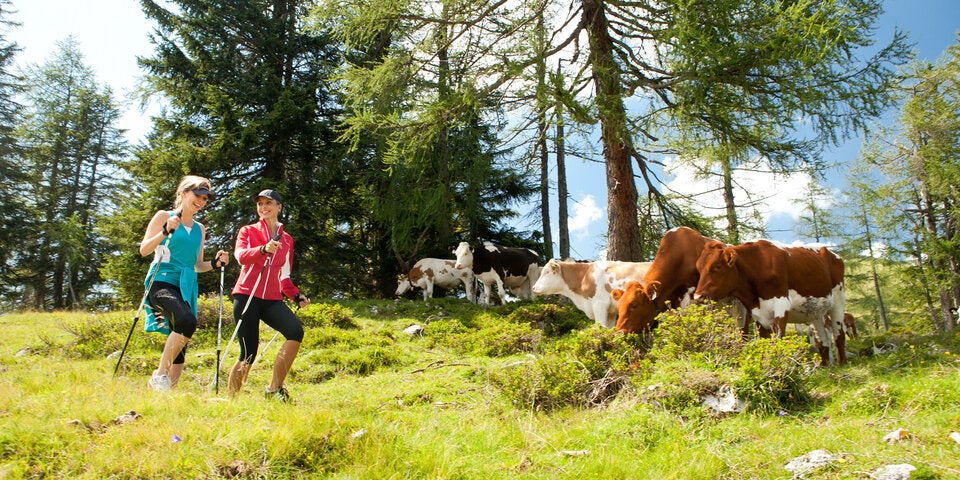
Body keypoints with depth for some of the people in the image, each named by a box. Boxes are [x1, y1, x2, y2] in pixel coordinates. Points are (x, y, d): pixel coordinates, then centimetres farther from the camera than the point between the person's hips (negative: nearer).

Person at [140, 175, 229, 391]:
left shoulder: (200, 229, 20)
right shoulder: (164, 216, 6)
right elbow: (144, 250, -3)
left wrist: (215, 263, 3)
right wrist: (166, 231, -17)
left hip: (187, 288, 6)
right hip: (163, 282, -6)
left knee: (180, 346, 3)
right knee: (187, 321, -32)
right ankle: (159, 374, -17)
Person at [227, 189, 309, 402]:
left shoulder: (287, 240, 20)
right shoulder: (248, 231, 11)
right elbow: (240, 256, -11)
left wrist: (296, 295, 4)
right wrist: (264, 249, -30)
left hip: (273, 299, 3)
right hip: (247, 296, -3)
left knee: (296, 330, -25)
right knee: (248, 354, -7)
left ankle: (274, 388, -17)